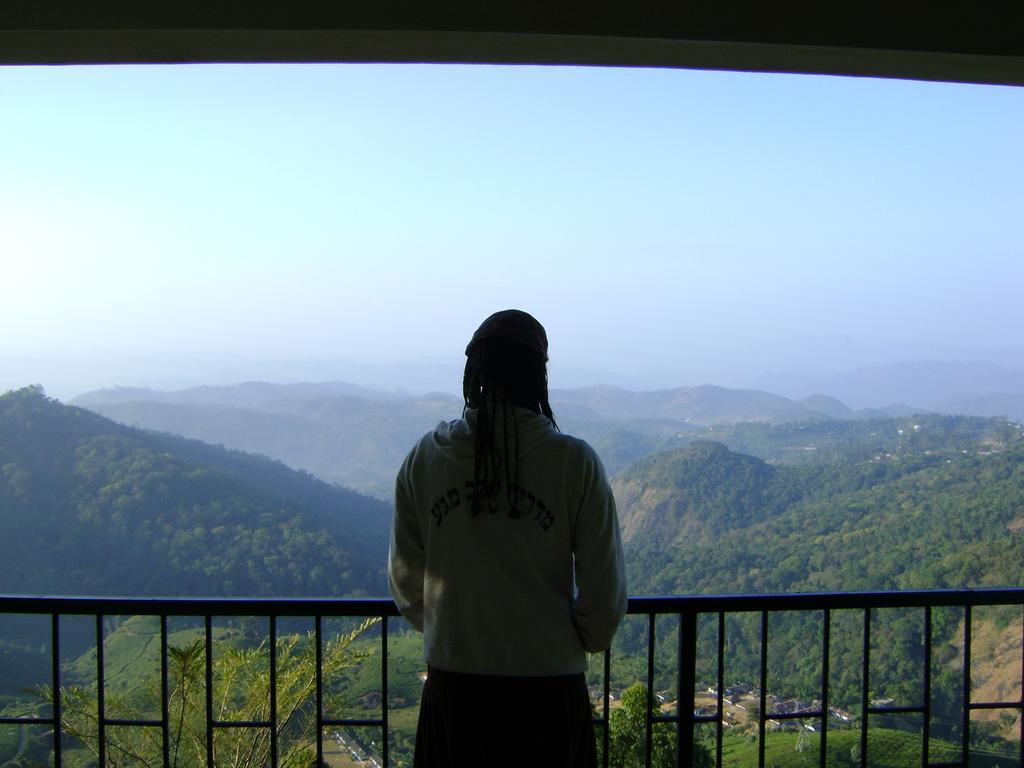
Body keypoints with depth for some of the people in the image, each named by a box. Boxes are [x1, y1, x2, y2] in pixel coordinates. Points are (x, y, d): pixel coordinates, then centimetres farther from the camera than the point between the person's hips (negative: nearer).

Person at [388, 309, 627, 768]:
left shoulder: (424, 459, -6)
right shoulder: (574, 462, -13)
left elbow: (404, 576, 4)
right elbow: (605, 587, -8)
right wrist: (588, 640, 13)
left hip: (452, 682, 2)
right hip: (548, 683, -1)